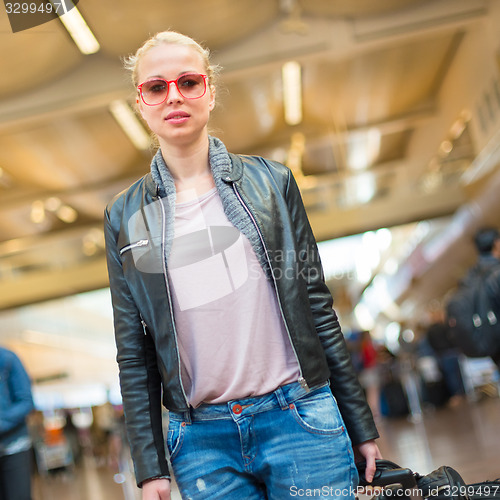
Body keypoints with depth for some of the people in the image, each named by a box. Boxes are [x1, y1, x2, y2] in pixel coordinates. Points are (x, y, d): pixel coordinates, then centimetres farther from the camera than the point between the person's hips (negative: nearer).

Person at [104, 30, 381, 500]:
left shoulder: (271, 181, 4)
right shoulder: (124, 216, 5)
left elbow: (318, 306, 5)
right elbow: (133, 352, 6)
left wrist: (361, 426, 5)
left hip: (299, 418, 0)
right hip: (202, 439, 1)